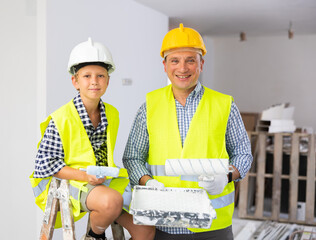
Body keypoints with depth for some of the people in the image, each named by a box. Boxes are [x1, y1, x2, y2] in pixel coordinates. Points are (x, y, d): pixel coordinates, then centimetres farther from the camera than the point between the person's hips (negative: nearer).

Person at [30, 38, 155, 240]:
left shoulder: (112, 114, 6)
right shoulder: (61, 119, -12)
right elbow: (44, 164, -12)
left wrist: (106, 174, 1)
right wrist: (84, 176, -22)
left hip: (106, 181, 6)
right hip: (73, 183, -6)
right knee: (112, 201, -36)